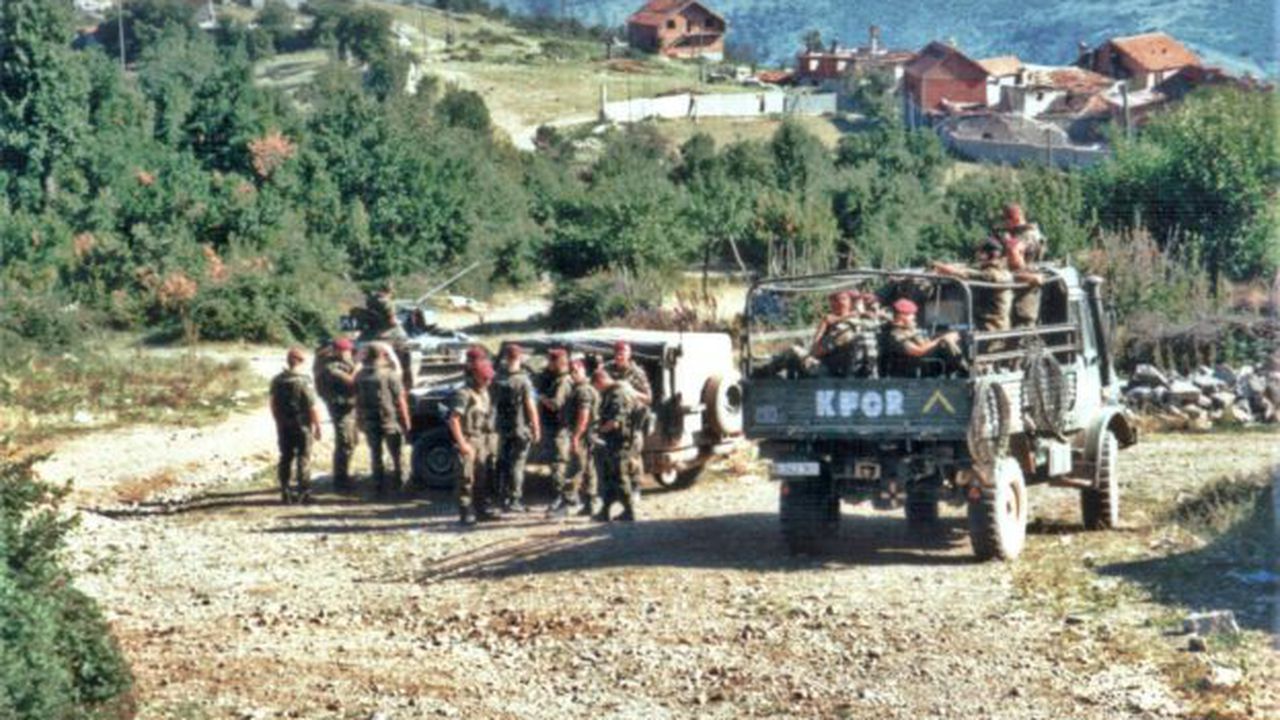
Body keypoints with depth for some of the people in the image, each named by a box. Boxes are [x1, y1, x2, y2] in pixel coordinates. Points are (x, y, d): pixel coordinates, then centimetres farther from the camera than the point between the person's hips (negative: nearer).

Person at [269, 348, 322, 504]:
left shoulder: (277, 381, 3)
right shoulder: (303, 381, -16)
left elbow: (273, 405, 12)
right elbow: (312, 407, -16)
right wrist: (317, 426, -7)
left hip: (283, 426, 5)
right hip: (302, 425, -5)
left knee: (286, 458, 11)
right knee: (303, 459, 2)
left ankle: (286, 492, 13)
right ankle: (303, 493, 3)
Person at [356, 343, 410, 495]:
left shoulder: (360, 376, 0)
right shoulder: (390, 375, -13)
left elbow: (357, 401, 6)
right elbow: (400, 401, -11)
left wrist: (360, 420, 16)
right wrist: (405, 420, -2)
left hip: (369, 422, 4)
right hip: (390, 421, -4)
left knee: (376, 454, 12)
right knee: (397, 454, 11)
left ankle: (379, 487, 13)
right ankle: (398, 484, 15)